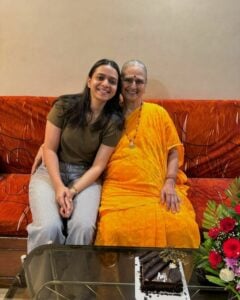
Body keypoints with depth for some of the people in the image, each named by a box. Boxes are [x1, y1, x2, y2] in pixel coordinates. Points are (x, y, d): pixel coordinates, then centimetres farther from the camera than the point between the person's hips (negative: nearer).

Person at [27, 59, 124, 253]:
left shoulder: (114, 121, -5)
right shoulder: (65, 105, -7)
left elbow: (98, 165, -8)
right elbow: (49, 149, -7)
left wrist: (72, 192, -20)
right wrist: (59, 186, -19)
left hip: (85, 177, 1)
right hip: (51, 172, 0)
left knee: (83, 227, -27)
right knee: (49, 227, -26)